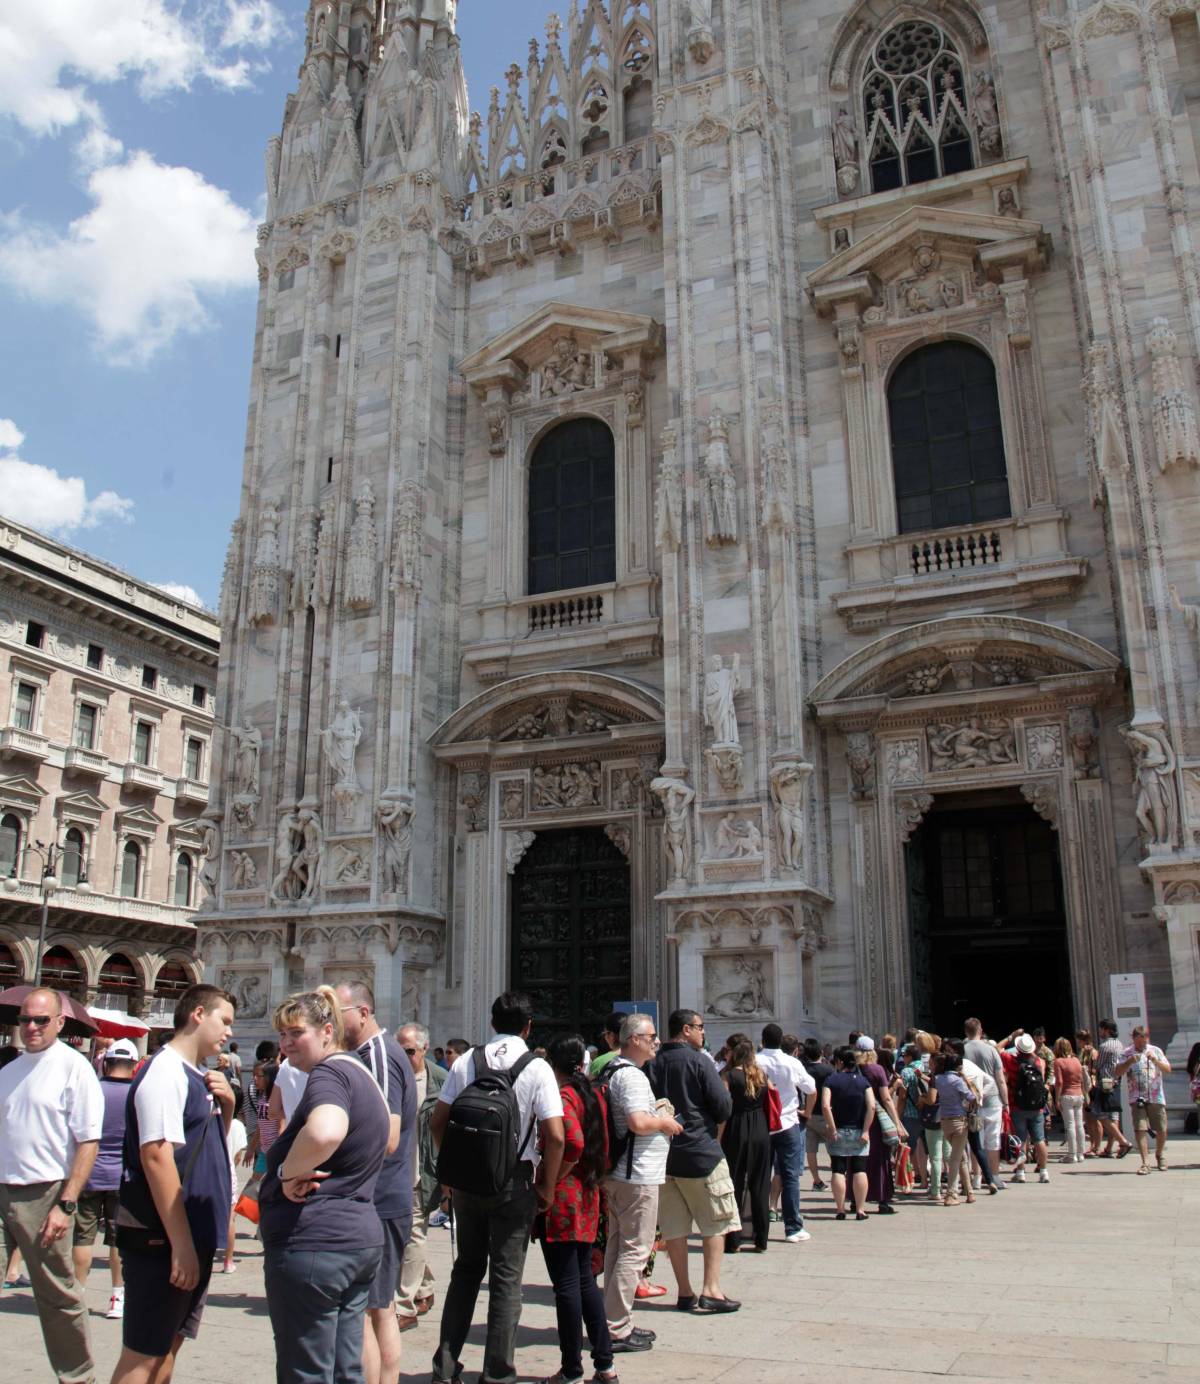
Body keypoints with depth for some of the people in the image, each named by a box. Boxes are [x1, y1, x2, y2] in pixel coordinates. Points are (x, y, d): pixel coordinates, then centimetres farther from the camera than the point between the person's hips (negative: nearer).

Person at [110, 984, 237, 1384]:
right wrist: (181, 1244, -24)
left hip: (194, 1234, 9)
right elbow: (157, 1157, -23)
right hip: (162, 1237, -9)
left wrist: (227, 1105, 1)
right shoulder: (166, 1072, -17)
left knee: (168, 1346, 16)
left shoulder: (197, 1076, 11)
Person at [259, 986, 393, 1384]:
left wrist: (288, 1172, -21)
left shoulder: (328, 1073, -15)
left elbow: (324, 1132, -39)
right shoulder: (362, 1074, 14)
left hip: (312, 1243, -10)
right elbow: (388, 1144, 31)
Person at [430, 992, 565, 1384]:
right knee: (506, 1277, 7)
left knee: (466, 1268, 18)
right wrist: (547, 1188, -2)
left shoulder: (466, 1062, -1)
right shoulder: (537, 1068, -10)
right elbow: (555, 1135, -14)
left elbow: (438, 1122, 1)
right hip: (514, 1180, -3)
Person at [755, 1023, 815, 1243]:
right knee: (790, 1178, 5)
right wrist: (807, 1112, 18)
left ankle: (758, 1228, 12)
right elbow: (812, 1091, 2)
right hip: (788, 1125, -1)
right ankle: (793, 1228, 5)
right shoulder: (792, 1063, -7)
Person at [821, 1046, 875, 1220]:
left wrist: (832, 1129, -11)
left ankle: (840, 1210, 5)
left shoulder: (831, 1079, -5)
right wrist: (865, 1130, -8)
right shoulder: (863, 1080, 1)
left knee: (838, 1171, 4)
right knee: (859, 1171, 6)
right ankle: (860, 1210, 6)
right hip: (859, 1132, 1)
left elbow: (825, 1106, -17)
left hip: (839, 1132, -1)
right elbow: (871, 1106, -10)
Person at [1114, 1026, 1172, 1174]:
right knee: (1140, 1129, -11)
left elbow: (1167, 1069, -1)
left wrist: (1155, 1060, -18)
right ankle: (1145, 1163, -10)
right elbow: (1118, 1072, -4)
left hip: (1156, 1097, 1)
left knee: (1161, 1130, 7)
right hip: (1137, 1098, -1)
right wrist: (1129, 1062, -20)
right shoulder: (1127, 1054, 4)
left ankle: (1160, 1154, 33)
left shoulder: (1156, 1051, 8)